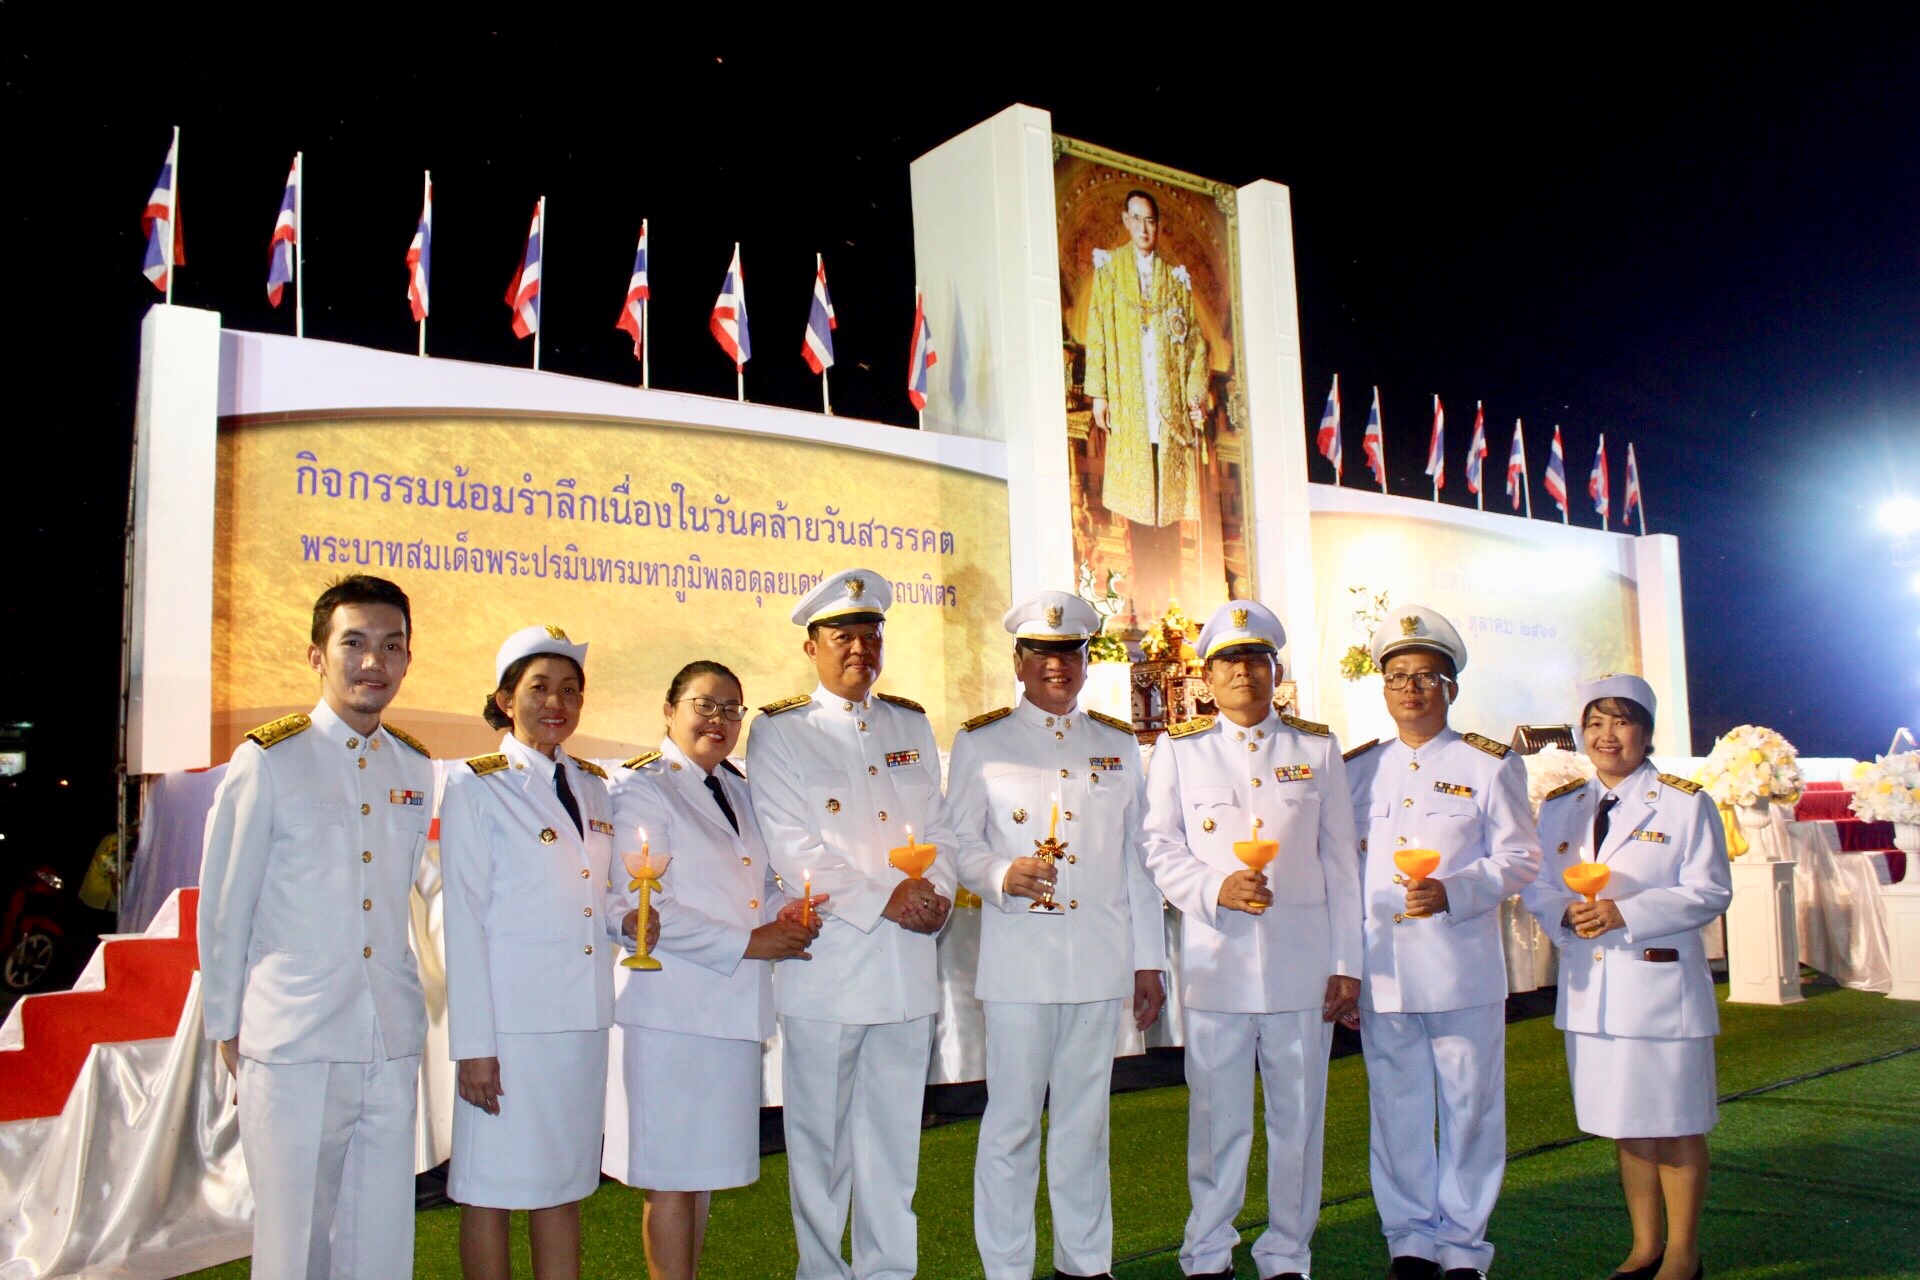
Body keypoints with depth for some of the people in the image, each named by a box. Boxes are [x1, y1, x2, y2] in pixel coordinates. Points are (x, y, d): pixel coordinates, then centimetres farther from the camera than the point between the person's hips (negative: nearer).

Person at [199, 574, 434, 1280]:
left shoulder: (416, 769, 8)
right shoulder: (267, 760, -6)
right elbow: (223, 905, 0)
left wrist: (396, 999, 14)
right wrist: (226, 1029, 4)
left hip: (392, 1042, 4)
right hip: (294, 1043, -4)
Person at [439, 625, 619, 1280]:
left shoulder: (594, 785, 12)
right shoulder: (476, 786, -4)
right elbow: (464, 920, -8)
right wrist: (473, 1045, -12)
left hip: (583, 1014, 5)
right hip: (510, 1014, -5)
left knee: (565, 1188, 12)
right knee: (491, 1190, 3)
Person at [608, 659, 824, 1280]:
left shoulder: (737, 790, 16)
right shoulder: (643, 789, -6)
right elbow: (641, 910, -15)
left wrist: (787, 912, 0)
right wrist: (748, 943, -15)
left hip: (735, 1002, 7)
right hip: (674, 1003, -7)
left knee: (706, 1167, 13)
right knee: (672, 1173, 0)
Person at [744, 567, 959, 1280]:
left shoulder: (912, 726, 15)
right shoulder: (777, 732, 0)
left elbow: (938, 827, 14)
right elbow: (790, 848, -9)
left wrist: (934, 889, -7)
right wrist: (881, 899, -14)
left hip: (906, 960, 4)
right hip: (825, 960, -4)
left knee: (894, 1135, 11)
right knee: (820, 1137, 5)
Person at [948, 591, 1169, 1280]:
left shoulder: (1119, 744, 13)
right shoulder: (980, 741, 4)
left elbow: (1138, 856, 12)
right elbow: (960, 842, 2)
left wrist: (1149, 960, 9)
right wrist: (1003, 874, -19)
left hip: (1102, 959, 3)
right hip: (1018, 957, -3)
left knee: (1084, 1117, 12)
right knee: (1012, 1119, 1)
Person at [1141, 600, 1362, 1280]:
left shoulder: (1318, 749, 9)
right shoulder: (1178, 750, 7)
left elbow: (1341, 863, 8)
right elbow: (1160, 850, 3)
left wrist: (1346, 963, 3)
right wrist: (1216, 887, -16)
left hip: (1303, 959, 1)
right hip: (1216, 960, -1)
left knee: (1298, 1114, 7)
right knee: (1218, 1117, 4)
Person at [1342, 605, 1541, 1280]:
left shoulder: (1489, 765, 3)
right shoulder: (1356, 769, 11)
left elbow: (1519, 858, 0)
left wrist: (1452, 892, -18)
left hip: (1463, 970, -2)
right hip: (1381, 970, 2)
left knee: (1470, 1110, 5)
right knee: (1397, 1112, 9)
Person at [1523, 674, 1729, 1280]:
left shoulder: (1686, 803, -2)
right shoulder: (1559, 807, 11)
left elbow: (1709, 892, -8)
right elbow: (1537, 886, 10)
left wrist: (1625, 912, -19)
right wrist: (1565, 913, -12)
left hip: (1661, 982, -4)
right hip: (1588, 987, 4)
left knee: (1674, 1125, 3)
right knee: (1624, 1125, 13)